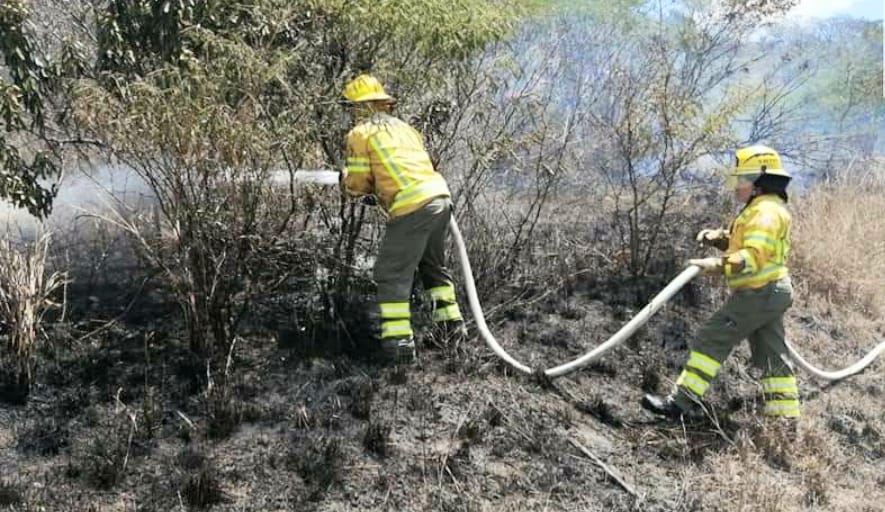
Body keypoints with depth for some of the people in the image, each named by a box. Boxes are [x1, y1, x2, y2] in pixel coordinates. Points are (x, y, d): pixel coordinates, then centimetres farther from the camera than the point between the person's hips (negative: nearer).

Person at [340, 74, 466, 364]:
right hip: (441, 196, 8)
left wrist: (345, 179, 24)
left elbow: (358, 185, 2)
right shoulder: (403, 127, 25)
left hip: (412, 207, -7)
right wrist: (379, 190, 26)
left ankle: (398, 342, -4)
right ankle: (451, 323, 28)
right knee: (433, 265, 25)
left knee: (392, 275, 1)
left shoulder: (360, 133, 3)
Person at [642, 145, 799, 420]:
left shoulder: (765, 211, -16)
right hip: (770, 293, 11)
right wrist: (717, 237, 6)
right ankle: (786, 415, 19)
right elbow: (742, 242, 25)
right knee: (772, 356, 14)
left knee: (711, 341, -10)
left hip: (758, 294, -11)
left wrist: (718, 264, -37)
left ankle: (682, 401, -11)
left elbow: (753, 256, -28)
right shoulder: (762, 208, 19)